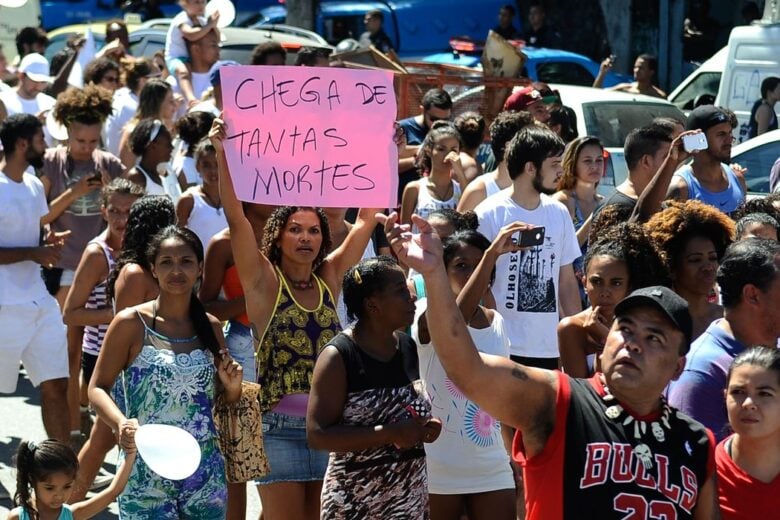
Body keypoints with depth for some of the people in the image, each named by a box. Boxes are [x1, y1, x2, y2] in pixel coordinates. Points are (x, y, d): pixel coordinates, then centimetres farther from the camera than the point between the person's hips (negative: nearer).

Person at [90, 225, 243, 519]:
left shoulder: (210, 327, 7)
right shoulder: (131, 324, -5)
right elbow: (97, 388, -5)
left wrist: (232, 386, -5)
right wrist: (121, 423, -24)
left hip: (204, 472, 4)